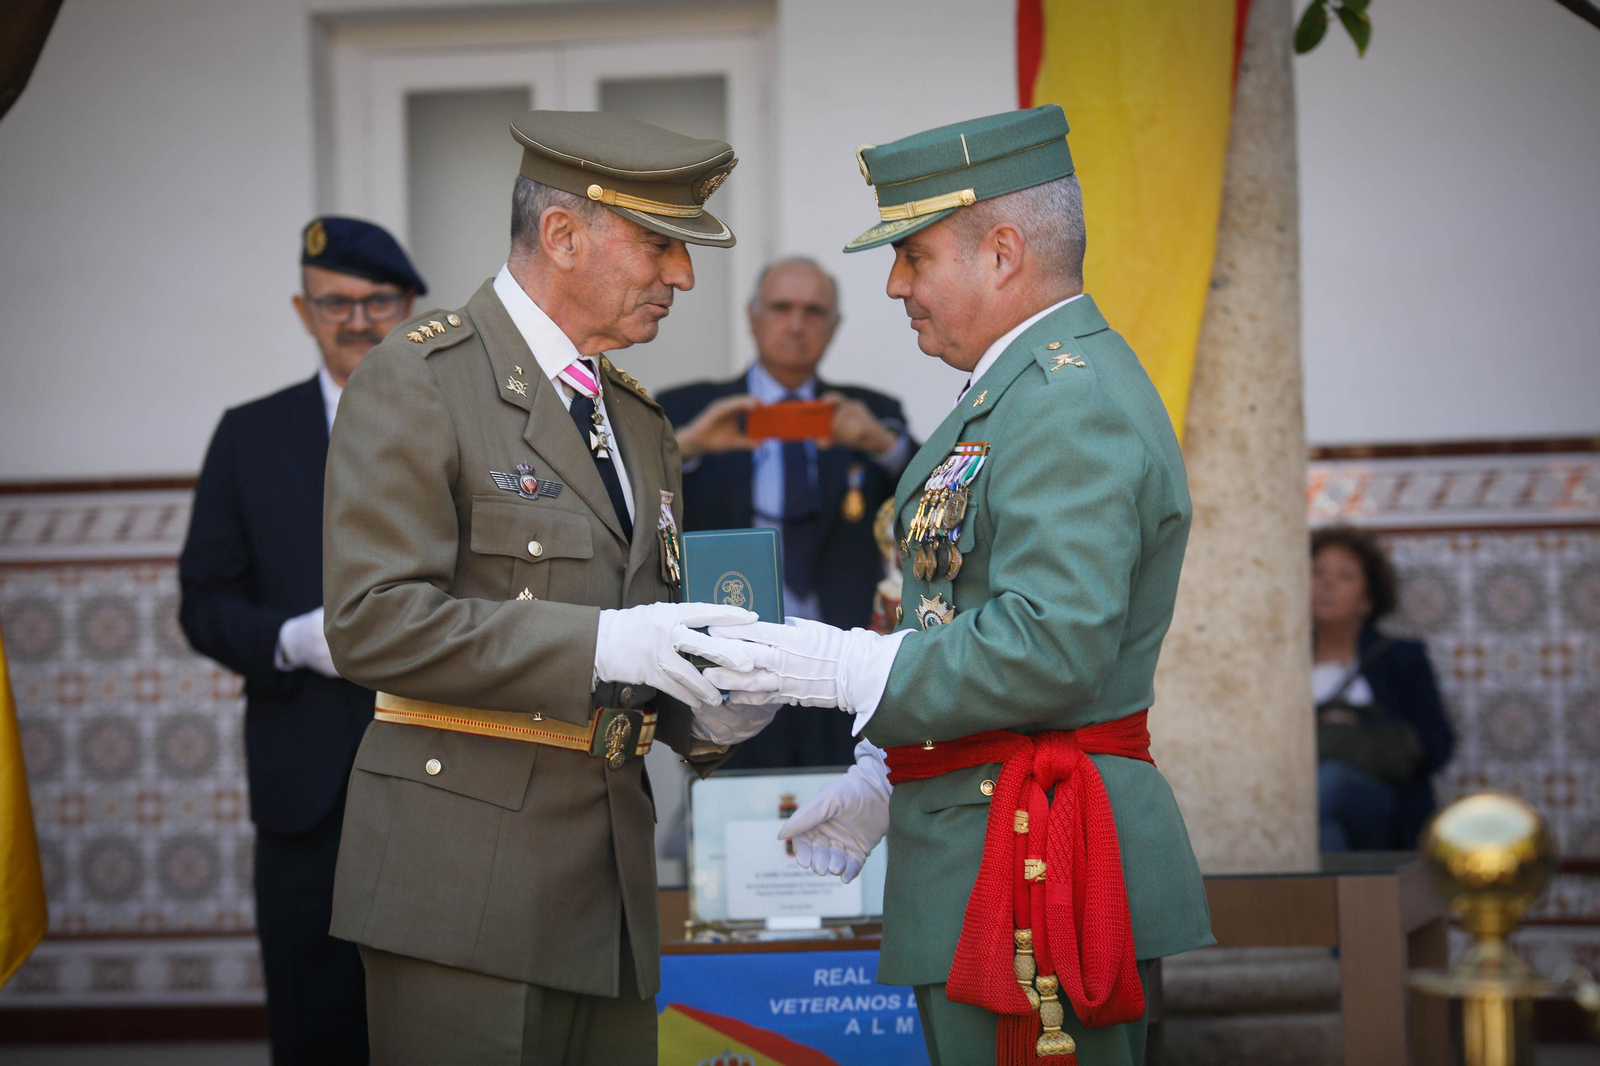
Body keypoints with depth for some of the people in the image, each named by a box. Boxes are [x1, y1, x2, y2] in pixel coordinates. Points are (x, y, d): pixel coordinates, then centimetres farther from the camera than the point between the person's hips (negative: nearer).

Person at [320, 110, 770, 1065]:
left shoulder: (638, 421, 20)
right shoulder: (416, 385, -5)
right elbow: (372, 622, -15)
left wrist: (702, 711, 4)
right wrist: (597, 644, -21)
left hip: (609, 876, 7)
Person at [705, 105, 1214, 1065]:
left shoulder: (1070, 402, -16)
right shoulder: (1028, 386, 19)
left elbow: (1053, 645, -26)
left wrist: (848, 668, -21)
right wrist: (884, 781, 21)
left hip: (1028, 859, -11)